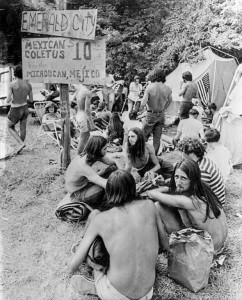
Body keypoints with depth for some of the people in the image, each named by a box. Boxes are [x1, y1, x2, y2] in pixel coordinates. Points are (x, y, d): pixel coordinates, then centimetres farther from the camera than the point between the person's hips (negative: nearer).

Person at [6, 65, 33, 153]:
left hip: (16, 111, -4)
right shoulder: (28, 84, -7)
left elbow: (8, 100, -21)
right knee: (23, 129, 20)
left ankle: (21, 143, 4)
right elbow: (31, 100, -1)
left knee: (10, 127, 21)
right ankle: (20, 147, 35)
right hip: (25, 109, 4)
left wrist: (7, 99, 3)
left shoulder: (12, 84, -19)